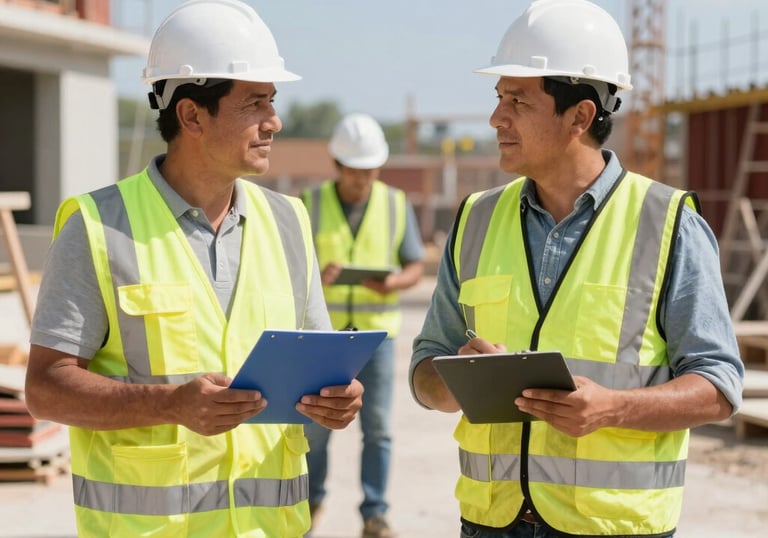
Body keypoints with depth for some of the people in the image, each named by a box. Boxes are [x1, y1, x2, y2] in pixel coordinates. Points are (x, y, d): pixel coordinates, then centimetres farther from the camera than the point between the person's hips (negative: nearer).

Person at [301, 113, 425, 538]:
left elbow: (415, 268, 2)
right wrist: (316, 278, -26)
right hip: (322, 331, 0)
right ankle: (312, 499, 29)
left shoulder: (396, 205, 0)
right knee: (316, 424, 7)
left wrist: (391, 283, -20)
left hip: (376, 330, 0)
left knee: (377, 426, -3)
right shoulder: (311, 204, -3)